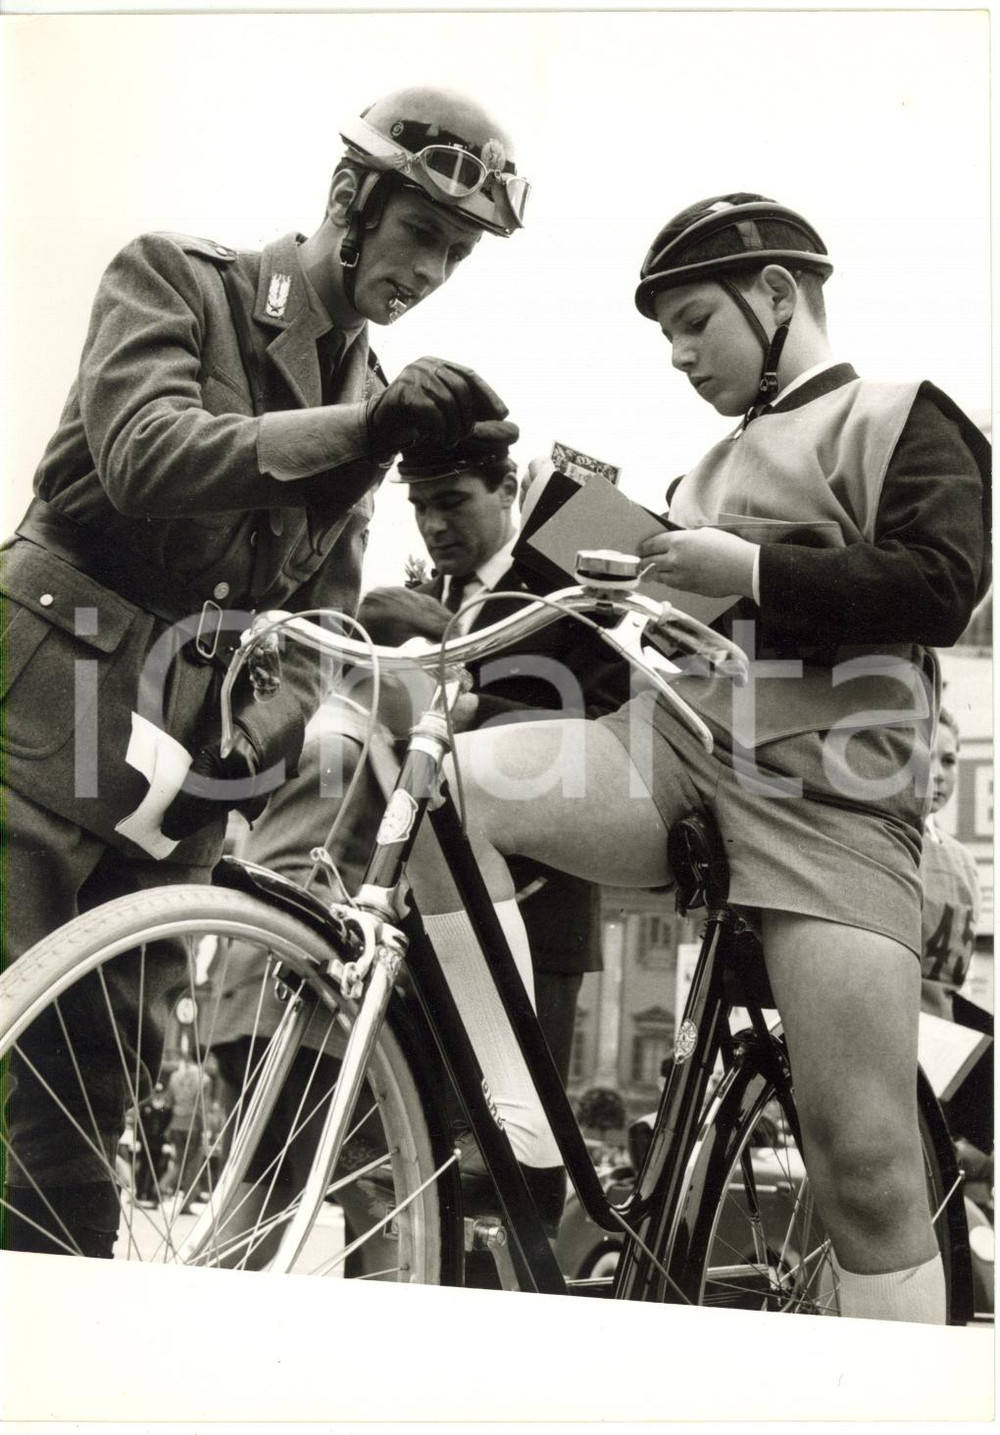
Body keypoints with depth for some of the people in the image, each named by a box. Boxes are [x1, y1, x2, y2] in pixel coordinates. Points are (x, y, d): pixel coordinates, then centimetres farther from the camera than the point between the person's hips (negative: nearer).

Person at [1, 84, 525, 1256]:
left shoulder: (367, 395, 16)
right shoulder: (174, 282, 0)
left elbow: (322, 619, 12)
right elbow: (146, 455, -19)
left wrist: (249, 745, -7)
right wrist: (364, 425, -30)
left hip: (192, 746, 5)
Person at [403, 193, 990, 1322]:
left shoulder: (896, 418, 8)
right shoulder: (714, 468, 29)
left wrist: (751, 572, -11)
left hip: (823, 793, -6)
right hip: (671, 749, 6)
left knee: (864, 1159, -13)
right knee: (452, 782, -22)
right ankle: (513, 1125, -19)